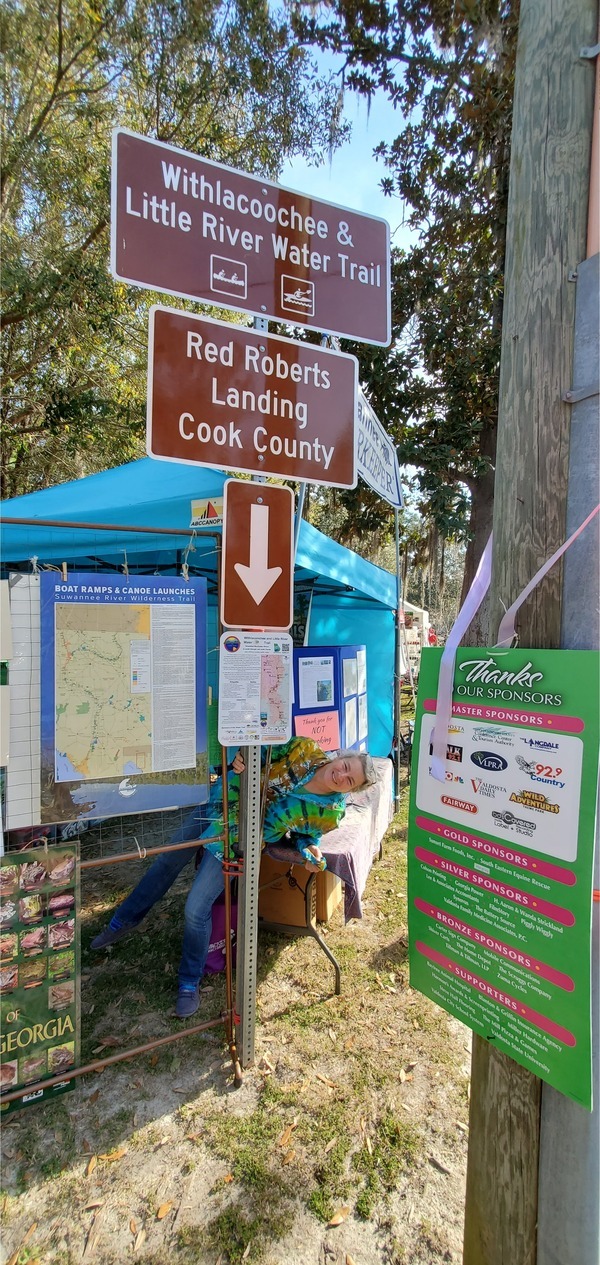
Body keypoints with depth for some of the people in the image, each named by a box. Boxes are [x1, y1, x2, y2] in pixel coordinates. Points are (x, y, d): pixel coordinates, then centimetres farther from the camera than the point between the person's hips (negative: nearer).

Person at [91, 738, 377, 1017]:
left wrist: (309, 849, -20)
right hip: (217, 806, 4)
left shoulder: (331, 811, -17)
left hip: (235, 843, -3)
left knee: (196, 909, -9)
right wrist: (243, 758, -25)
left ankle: (190, 983, 21)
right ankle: (125, 920, 47)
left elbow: (306, 833, 1)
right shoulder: (305, 749, -17)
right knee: (166, 864, 20)